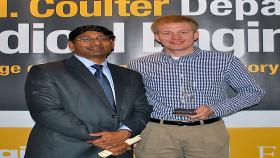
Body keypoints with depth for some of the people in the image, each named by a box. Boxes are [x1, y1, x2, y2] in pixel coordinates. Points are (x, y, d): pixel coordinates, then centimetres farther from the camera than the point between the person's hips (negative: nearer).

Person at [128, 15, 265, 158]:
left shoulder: (225, 61, 0)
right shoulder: (140, 65, 1)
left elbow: (252, 92, 5)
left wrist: (214, 109, -9)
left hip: (208, 132, 0)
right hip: (157, 133, 0)